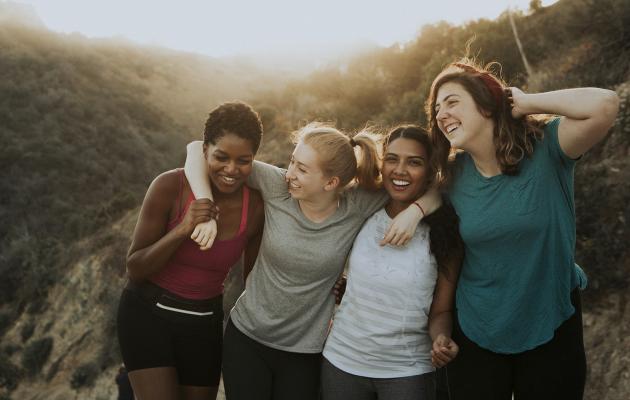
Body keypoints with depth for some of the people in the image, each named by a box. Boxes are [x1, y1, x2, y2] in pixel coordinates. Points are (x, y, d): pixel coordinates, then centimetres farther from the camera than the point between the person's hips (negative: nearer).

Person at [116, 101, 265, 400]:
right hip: (148, 312, -3)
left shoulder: (256, 208, -10)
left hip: (204, 322, 3)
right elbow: (135, 270, -13)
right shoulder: (170, 187, -18)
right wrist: (182, 230, -27)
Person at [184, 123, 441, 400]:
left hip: (305, 352, 0)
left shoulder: (357, 206, -14)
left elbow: (431, 189, -4)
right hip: (246, 336, 1)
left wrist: (414, 211, -25)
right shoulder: (277, 185, -15)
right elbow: (198, 149, -12)